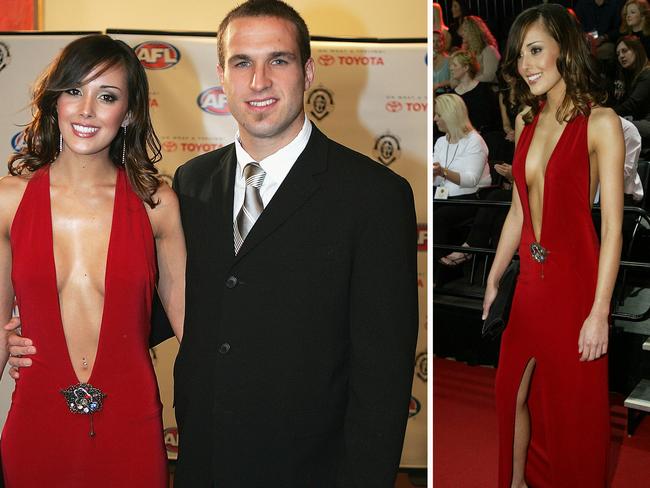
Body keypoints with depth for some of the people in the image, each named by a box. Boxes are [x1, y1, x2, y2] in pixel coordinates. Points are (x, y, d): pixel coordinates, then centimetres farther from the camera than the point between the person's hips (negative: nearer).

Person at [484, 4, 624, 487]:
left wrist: (599, 312, -18)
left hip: (575, 280, -6)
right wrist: (494, 279, 14)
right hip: (531, 280, 6)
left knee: (574, 409, 9)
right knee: (513, 392, 16)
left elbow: (613, 225, -15)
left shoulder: (600, 122, -12)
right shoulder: (526, 120, 7)